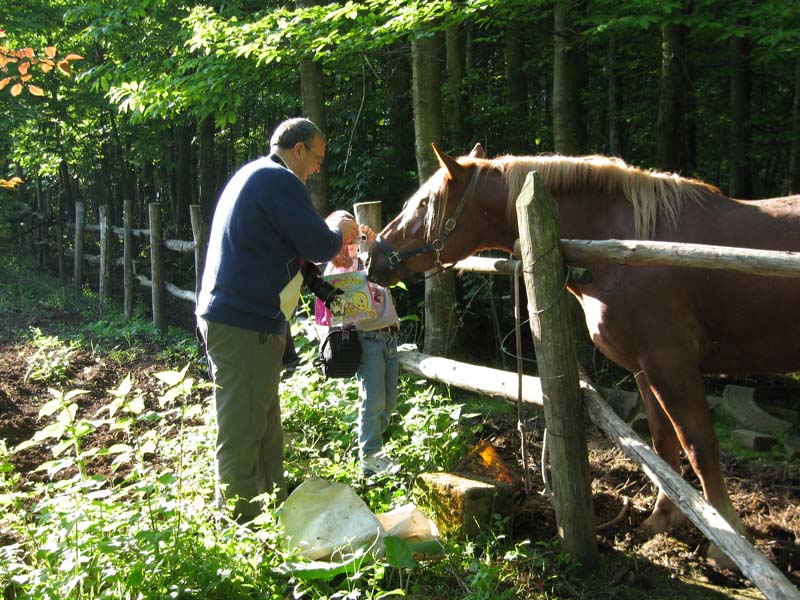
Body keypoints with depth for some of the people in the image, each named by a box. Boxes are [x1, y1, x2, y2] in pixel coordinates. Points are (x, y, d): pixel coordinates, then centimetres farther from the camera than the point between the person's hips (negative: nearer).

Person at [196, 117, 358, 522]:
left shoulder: (252, 175, 19)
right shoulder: (279, 181, -13)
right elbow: (320, 247, -15)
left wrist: (329, 234, 20)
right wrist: (337, 230, 6)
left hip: (229, 317, 11)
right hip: (245, 325, -11)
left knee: (264, 424, 21)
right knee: (242, 431, -5)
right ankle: (239, 520, 3)